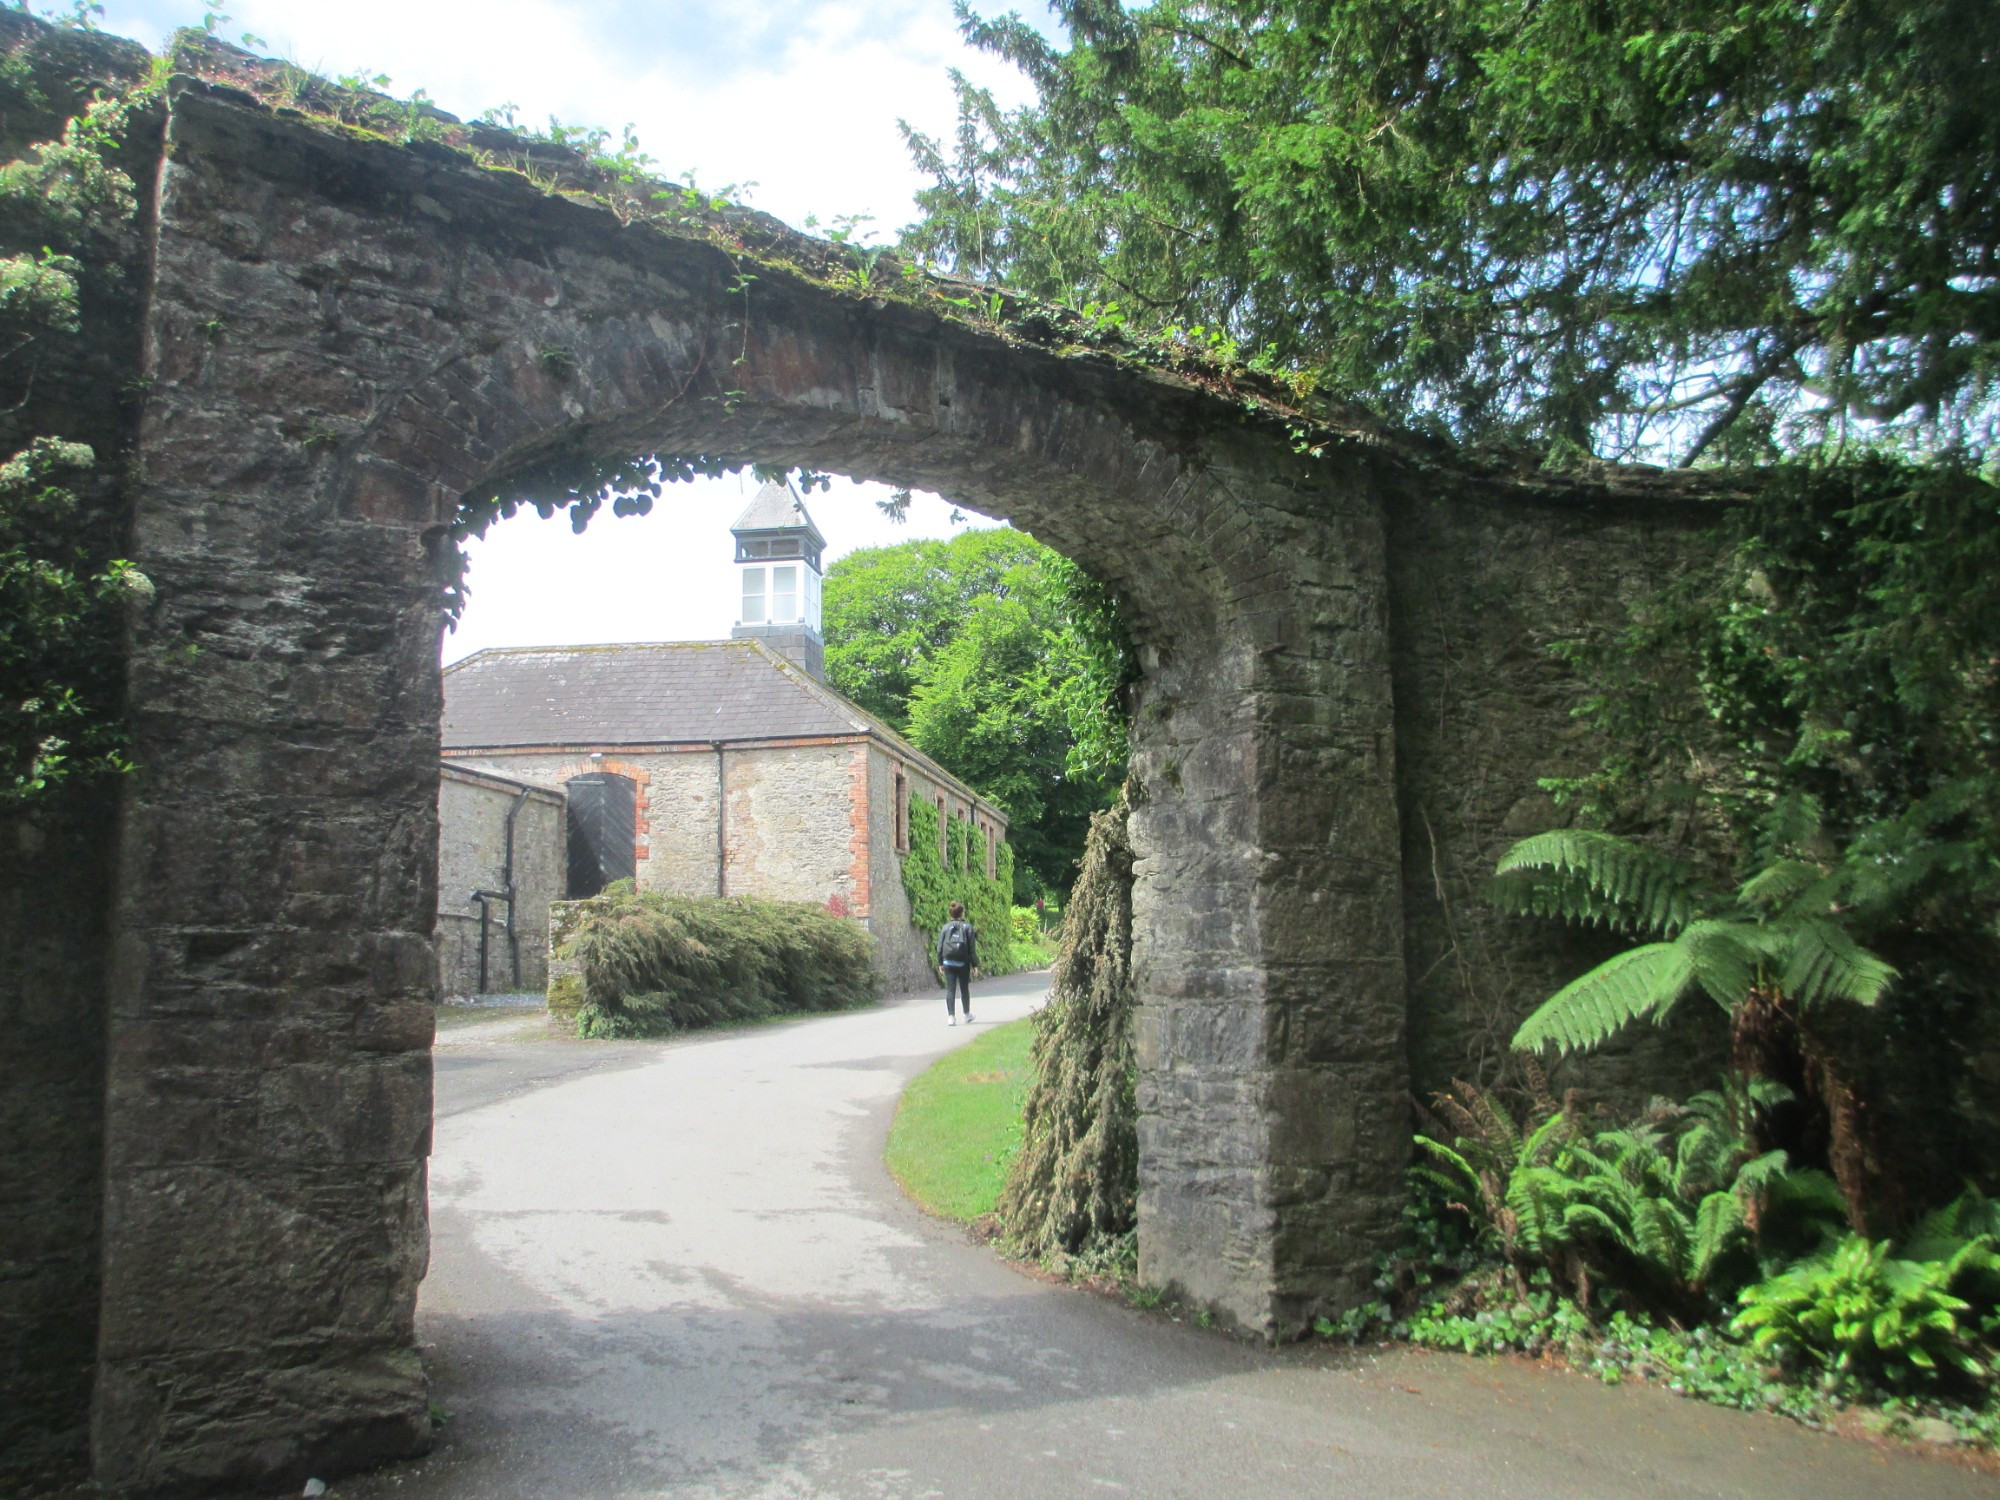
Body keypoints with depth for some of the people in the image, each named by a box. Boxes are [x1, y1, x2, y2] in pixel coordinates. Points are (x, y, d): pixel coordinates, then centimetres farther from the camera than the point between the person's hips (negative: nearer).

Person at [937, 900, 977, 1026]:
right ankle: (967, 1015, 27)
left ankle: (951, 1017, -8)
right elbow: (972, 948, -5)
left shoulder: (945, 927, 3)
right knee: (964, 989, 14)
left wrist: (940, 963, 11)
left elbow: (940, 947, 4)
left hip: (948, 963, 1)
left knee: (950, 990, 1)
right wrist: (975, 964, 0)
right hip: (963, 964, -1)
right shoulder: (968, 927, -3)